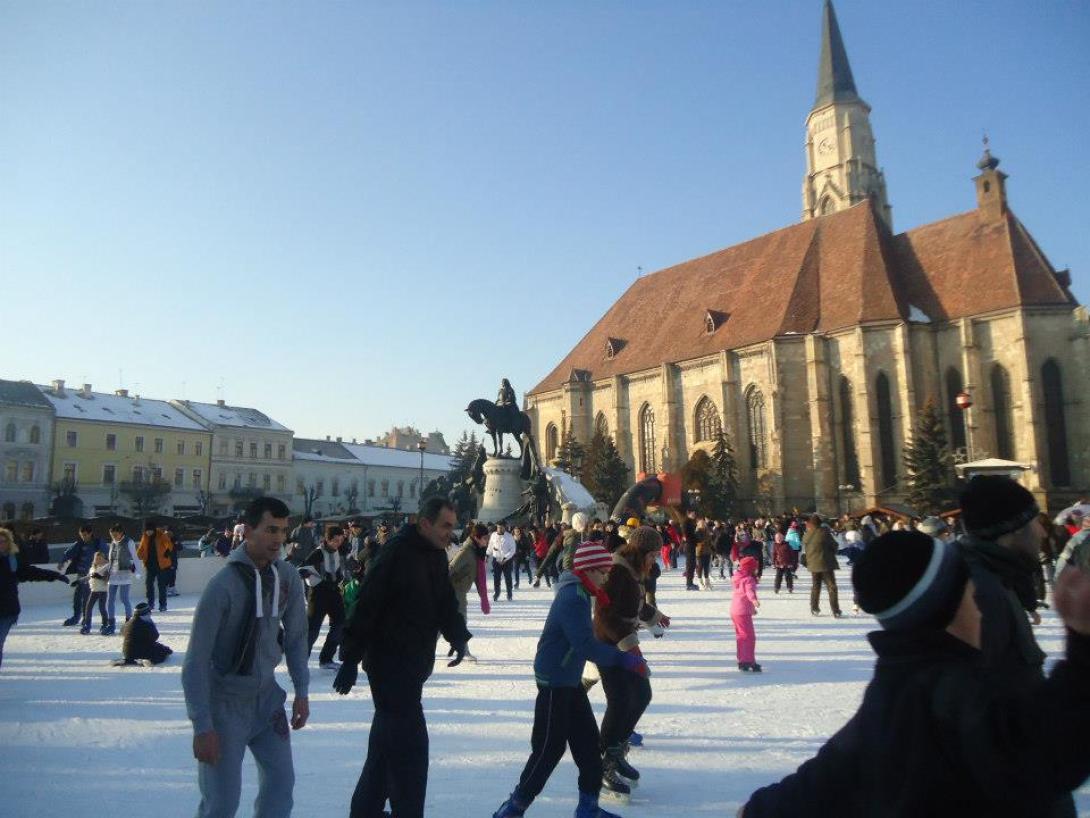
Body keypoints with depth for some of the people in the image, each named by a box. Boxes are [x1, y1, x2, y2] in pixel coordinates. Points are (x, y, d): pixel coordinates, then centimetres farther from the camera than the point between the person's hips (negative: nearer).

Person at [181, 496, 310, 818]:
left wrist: (301, 691, 2)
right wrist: (202, 725, -19)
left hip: (267, 695, 5)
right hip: (225, 700, -5)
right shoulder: (223, 584, -23)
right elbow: (196, 660, -19)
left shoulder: (288, 576, -8)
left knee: (281, 780, 9)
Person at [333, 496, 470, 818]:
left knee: (388, 739, 19)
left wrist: (458, 637, -4)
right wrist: (351, 659, -19)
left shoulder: (437, 555, 8)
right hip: (389, 663, -9)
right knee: (411, 743, -7)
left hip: (415, 663, 9)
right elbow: (367, 606, -20)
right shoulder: (397, 553, -19)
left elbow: (446, 602, 11)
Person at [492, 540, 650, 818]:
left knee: (588, 741, 13)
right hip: (554, 681, -10)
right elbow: (585, 645, -32)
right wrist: (625, 659, -31)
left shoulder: (578, 593, 8)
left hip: (570, 680, 10)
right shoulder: (573, 599, -24)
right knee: (549, 748, -2)